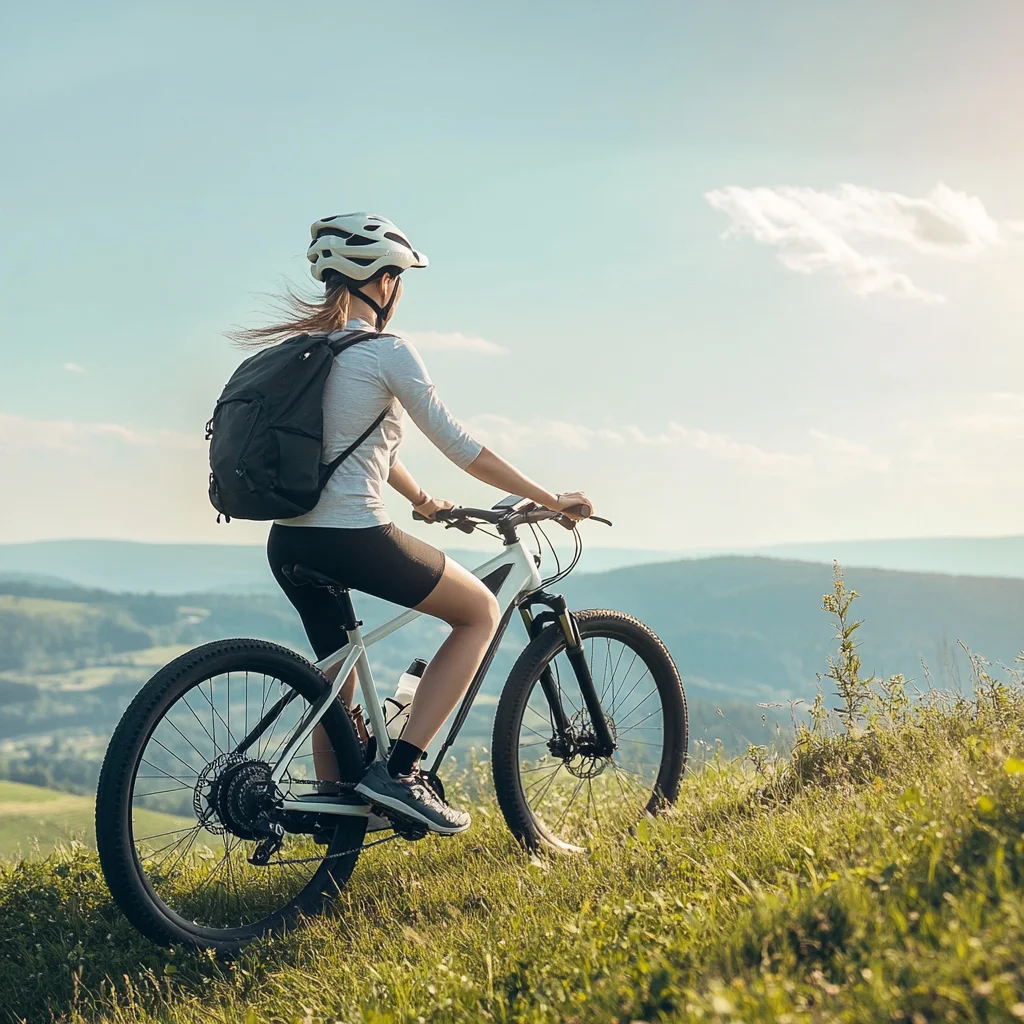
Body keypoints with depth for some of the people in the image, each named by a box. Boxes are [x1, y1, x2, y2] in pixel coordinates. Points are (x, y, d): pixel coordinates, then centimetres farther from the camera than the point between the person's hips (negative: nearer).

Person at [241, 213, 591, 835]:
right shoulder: (388, 352, -9)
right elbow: (459, 445, -7)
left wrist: (423, 500, 38)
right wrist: (553, 500, 1)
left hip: (290, 543, 8)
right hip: (354, 541, -8)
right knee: (481, 612, 11)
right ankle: (399, 771, 1)